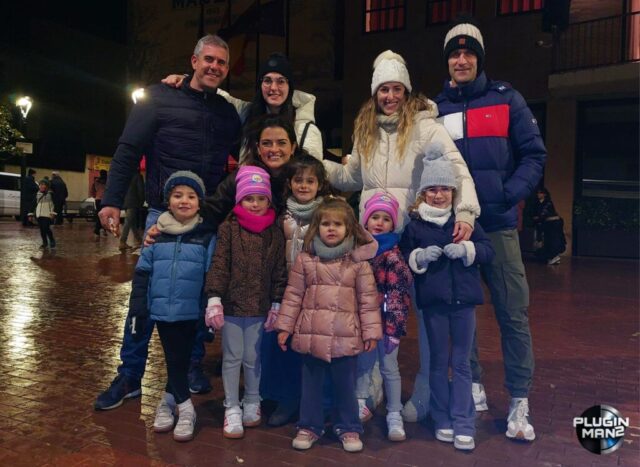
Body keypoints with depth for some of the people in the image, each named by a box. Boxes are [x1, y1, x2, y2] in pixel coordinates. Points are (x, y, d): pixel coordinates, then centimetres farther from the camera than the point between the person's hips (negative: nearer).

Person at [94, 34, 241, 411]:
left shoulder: (229, 113, 13)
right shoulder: (161, 99, 1)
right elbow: (128, 151, -3)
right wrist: (113, 201, -10)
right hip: (164, 214, -3)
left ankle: (194, 367, 24)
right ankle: (129, 377, 12)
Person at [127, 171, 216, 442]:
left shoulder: (207, 236, -3)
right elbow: (142, 274, 4)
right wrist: (136, 310, 1)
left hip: (190, 312, -2)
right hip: (162, 310, 2)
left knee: (181, 360, 8)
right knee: (174, 359, 9)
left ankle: (169, 400, 27)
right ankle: (185, 408, 23)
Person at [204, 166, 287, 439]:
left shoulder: (275, 233, 3)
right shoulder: (229, 228, -3)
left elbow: (280, 272, 6)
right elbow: (219, 265, -7)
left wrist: (276, 304, 4)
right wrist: (214, 299, -14)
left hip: (259, 307, 2)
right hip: (232, 305, -1)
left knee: (253, 358, 14)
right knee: (232, 357, 8)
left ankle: (252, 402, 34)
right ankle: (232, 408, 23)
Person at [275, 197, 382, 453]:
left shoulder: (359, 262, -2)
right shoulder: (304, 260, 0)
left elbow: (368, 298, -1)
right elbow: (293, 296, 3)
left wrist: (371, 331, -2)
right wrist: (284, 326, 2)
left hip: (346, 337, -1)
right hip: (312, 335, 1)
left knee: (345, 386, 13)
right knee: (311, 385, 15)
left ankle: (348, 427, 31)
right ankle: (309, 426, 32)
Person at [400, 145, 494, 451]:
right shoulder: (415, 224, -1)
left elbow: (488, 251, -1)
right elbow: (402, 258, 0)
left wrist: (466, 249, -18)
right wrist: (420, 257, -18)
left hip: (463, 299, 1)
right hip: (433, 301, 0)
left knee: (461, 363, 8)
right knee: (439, 362, 11)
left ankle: (463, 424, 18)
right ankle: (443, 421, 25)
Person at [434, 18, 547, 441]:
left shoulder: (506, 99, 5)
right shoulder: (435, 108, 9)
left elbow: (534, 155, 2)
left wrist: (509, 196, -12)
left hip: (497, 224, -2)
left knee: (513, 313, 0)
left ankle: (520, 404, 12)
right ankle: (473, 386, 26)